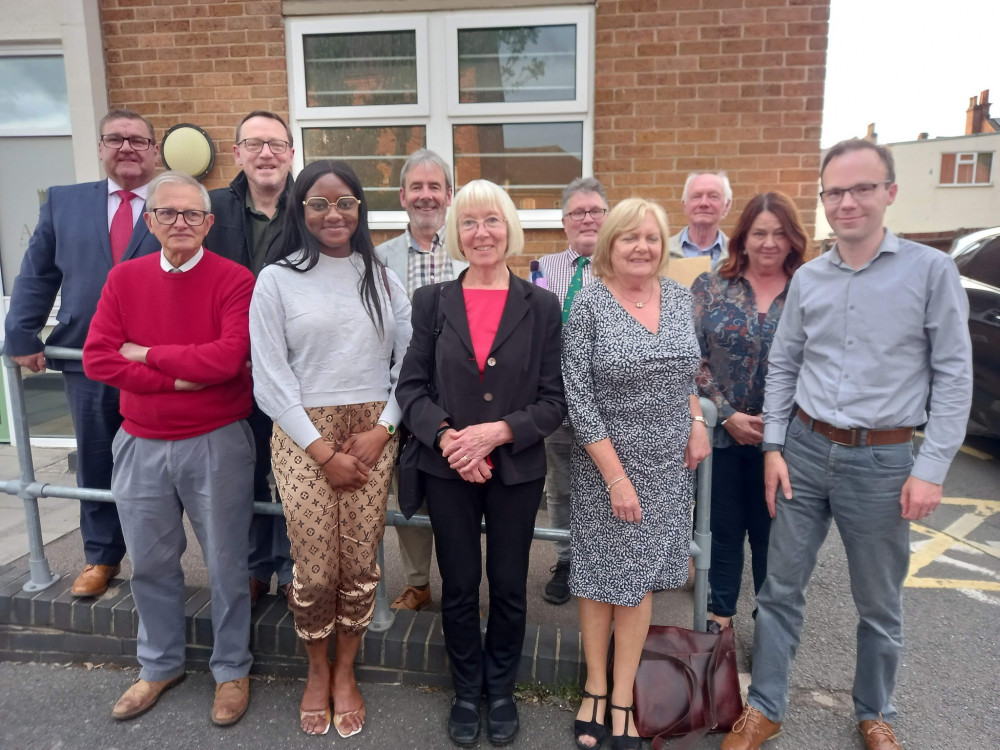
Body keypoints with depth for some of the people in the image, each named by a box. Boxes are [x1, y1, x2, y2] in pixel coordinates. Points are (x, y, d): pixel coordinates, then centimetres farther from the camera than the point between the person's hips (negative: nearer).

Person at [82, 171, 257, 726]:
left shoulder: (234, 281, -9)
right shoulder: (124, 278, 4)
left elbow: (229, 357, -22)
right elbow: (96, 358, -6)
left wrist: (148, 354, -11)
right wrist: (178, 378, -16)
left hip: (217, 444, -4)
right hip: (141, 445, 4)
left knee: (225, 564, 9)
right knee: (150, 563, 17)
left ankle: (231, 669, 30)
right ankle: (160, 666, 39)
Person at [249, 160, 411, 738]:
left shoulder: (383, 278, 8)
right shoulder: (277, 279, 0)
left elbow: (407, 363, 5)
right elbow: (270, 379, -4)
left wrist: (380, 430, -7)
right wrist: (322, 451, -8)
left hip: (373, 434, 2)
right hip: (304, 435, -2)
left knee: (361, 564, 5)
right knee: (316, 569, 2)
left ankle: (346, 671, 29)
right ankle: (318, 670, 29)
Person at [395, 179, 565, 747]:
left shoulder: (541, 305, -3)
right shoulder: (432, 302, 1)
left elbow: (555, 400, -5)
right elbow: (412, 388, -1)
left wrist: (498, 432, -18)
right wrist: (446, 437, -18)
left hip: (518, 470, 0)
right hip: (447, 469, 1)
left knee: (509, 587, 13)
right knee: (459, 587, 12)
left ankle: (501, 691, 37)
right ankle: (467, 692, 35)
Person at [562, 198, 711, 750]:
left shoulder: (679, 296, 3)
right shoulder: (588, 305, -12)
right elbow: (578, 398, -14)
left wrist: (697, 421, 1)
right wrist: (617, 477, -15)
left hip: (668, 464, 4)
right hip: (605, 464, -4)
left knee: (641, 574, 11)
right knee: (600, 573, 9)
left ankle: (623, 696, 25)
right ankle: (595, 689, 28)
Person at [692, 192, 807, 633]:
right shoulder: (711, 288, -1)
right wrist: (728, 415, -11)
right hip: (721, 432, 0)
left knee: (772, 532, 12)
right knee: (724, 527, 13)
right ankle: (720, 613, 32)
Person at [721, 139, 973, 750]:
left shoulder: (931, 270, -5)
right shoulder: (807, 278, 5)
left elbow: (954, 374, -6)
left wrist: (932, 468, -11)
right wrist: (774, 448, 3)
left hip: (884, 459, -2)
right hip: (806, 449, 3)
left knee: (880, 604, 14)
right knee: (782, 588, 9)